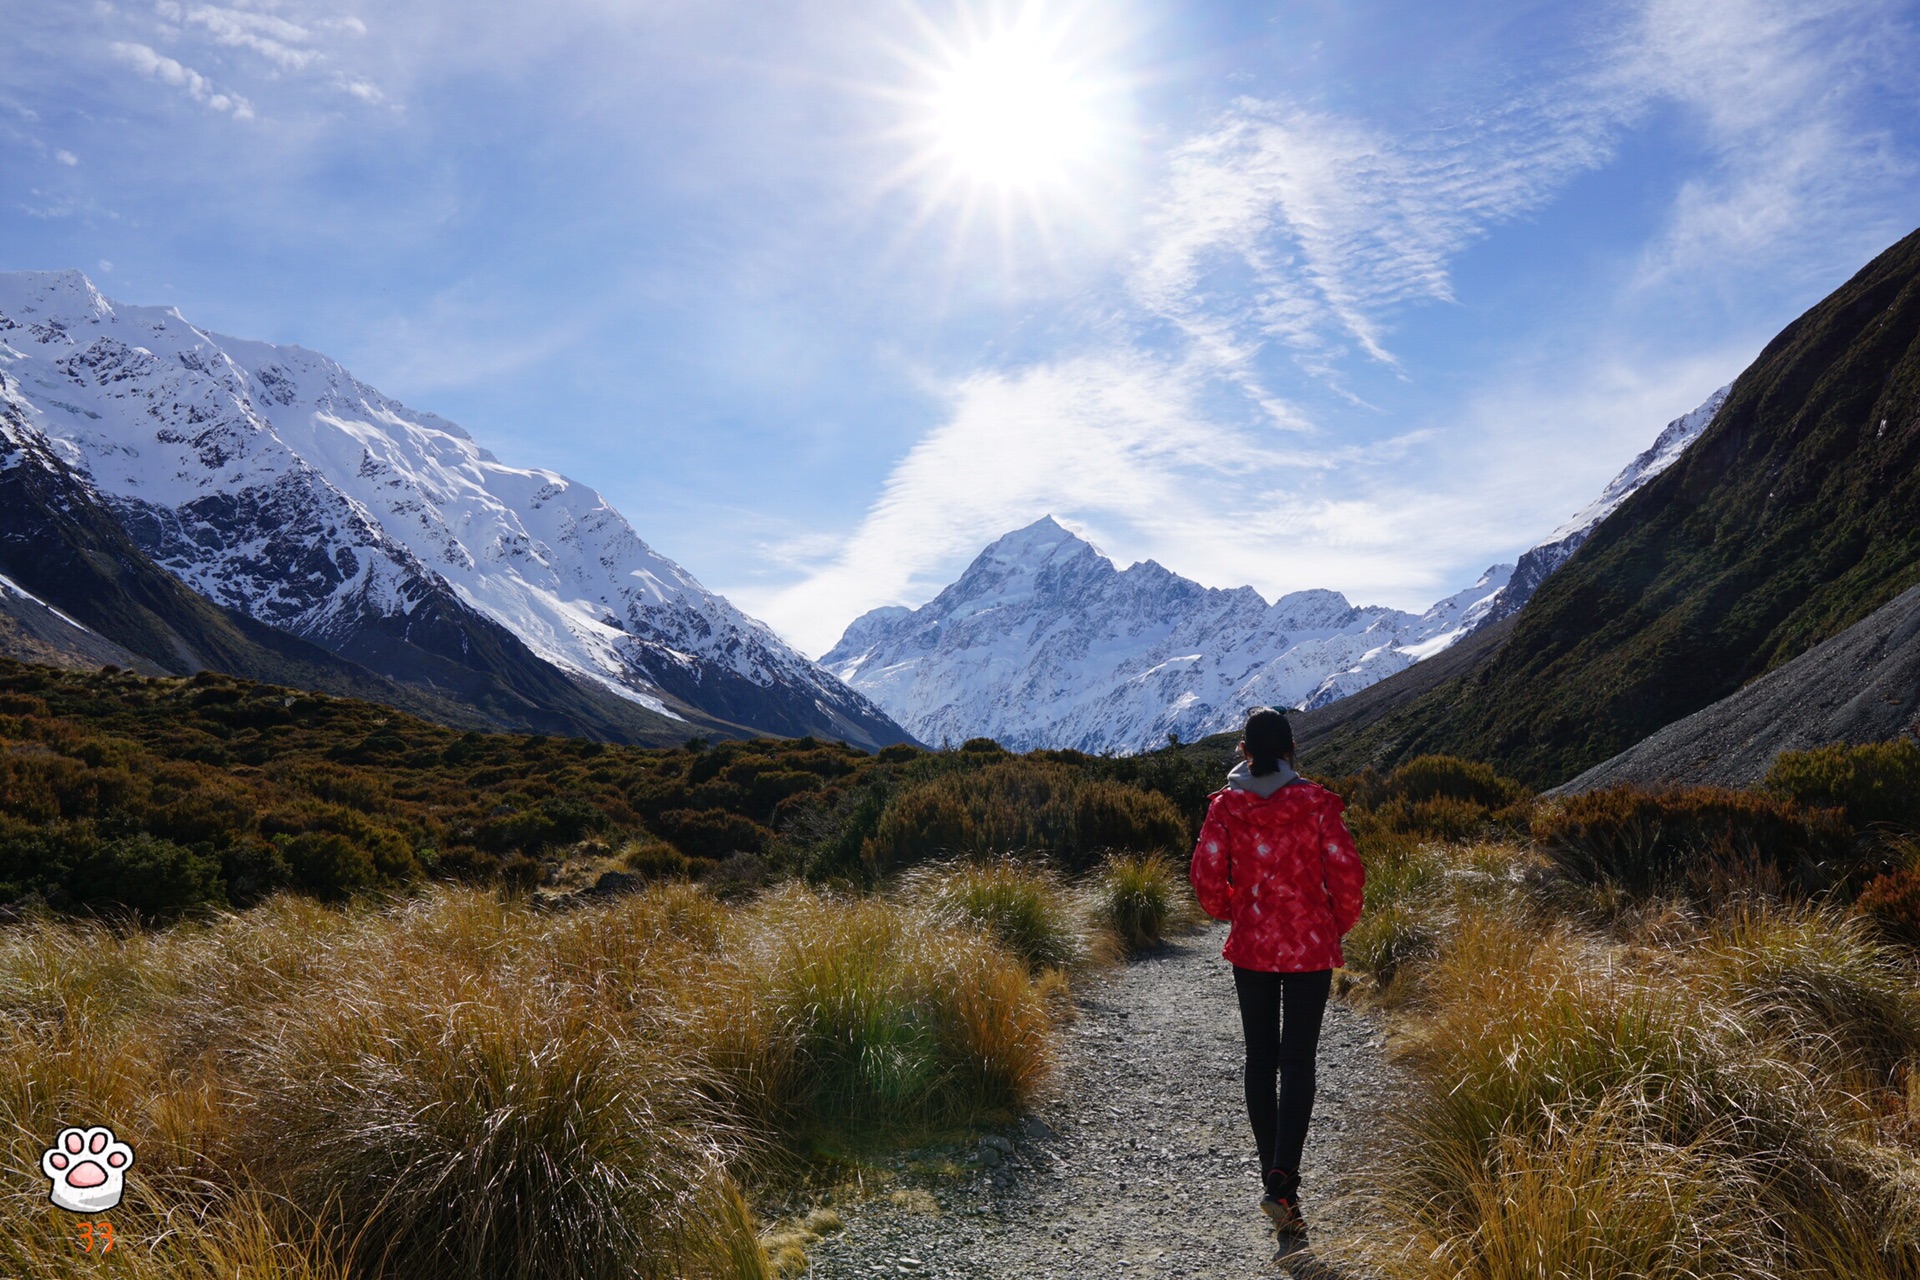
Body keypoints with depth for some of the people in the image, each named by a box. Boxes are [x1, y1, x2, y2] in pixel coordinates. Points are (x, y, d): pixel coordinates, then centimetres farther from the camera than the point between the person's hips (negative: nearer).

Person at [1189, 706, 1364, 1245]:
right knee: (1299, 1063, 2)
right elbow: (1347, 873, -8)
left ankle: (1273, 1174, 24)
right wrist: (1338, 925, 8)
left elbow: (1206, 875, -6)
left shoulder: (1226, 804, -5)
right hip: (1311, 946, -1)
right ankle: (1282, 1183, -8)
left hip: (1250, 946, 2)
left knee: (1260, 1059, 14)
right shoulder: (1317, 803, -8)